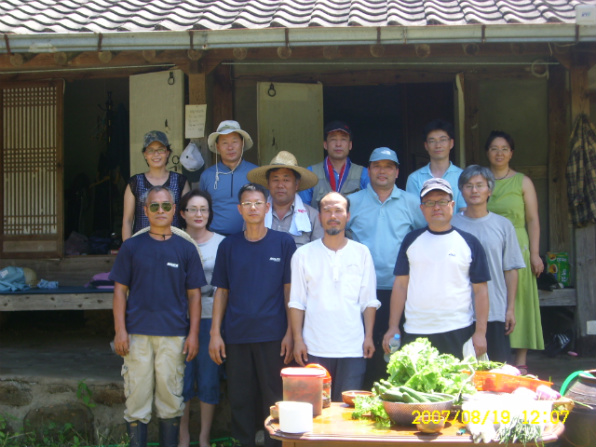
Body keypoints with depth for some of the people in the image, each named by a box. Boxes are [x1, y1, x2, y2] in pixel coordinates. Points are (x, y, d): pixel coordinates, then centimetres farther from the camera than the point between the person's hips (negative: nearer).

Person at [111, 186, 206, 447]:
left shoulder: (186, 249, 7)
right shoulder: (132, 246, 6)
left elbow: (194, 294, 7)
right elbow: (120, 290, 5)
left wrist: (193, 334, 0)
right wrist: (120, 331, -4)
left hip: (174, 335, 0)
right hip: (137, 334, 0)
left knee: (171, 398, 6)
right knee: (137, 398, 2)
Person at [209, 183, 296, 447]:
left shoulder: (283, 242, 3)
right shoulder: (229, 245, 8)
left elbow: (289, 289, 2)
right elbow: (221, 291, 9)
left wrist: (290, 332, -4)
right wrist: (215, 333, 1)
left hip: (273, 336, -2)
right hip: (236, 336, 2)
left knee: (274, 399, 2)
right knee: (240, 400, 7)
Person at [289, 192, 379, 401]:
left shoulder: (361, 253, 7)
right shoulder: (304, 254, 6)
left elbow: (369, 301, 7)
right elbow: (297, 302, 4)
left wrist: (368, 336, -1)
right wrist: (298, 340, -3)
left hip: (352, 348, 0)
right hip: (314, 348, 0)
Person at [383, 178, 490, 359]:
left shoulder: (469, 243, 4)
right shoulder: (411, 240, 9)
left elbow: (481, 290, 2)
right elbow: (400, 285, 8)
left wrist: (480, 332, -5)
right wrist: (393, 327, 2)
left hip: (457, 332, -1)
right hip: (415, 333, 2)